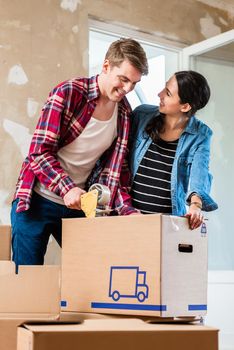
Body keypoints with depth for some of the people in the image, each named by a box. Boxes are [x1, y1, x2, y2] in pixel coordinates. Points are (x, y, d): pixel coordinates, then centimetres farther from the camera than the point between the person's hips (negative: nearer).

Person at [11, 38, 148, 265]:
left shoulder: (124, 112, 3)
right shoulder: (68, 93, -13)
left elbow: (116, 169, 4)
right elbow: (39, 152, -17)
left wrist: (127, 210, -10)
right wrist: (67, 189, -30)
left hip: (80, 204, 5)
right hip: (37, 201, -5)